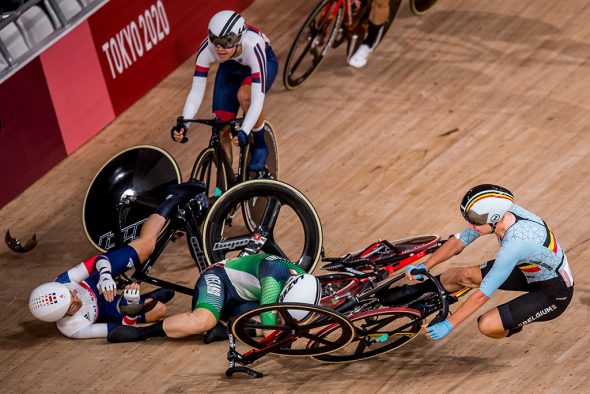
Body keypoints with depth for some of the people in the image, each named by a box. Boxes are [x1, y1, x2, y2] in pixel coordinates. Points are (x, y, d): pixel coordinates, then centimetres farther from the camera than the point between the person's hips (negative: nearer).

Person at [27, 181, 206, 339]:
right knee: (158, 309, -24)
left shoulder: (61, 284, -34)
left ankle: (175, 198, 7)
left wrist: (105, 276, -45)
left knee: (145, 244, -12)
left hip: (95, 284, 3)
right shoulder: (75, 329, -41)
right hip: (103, 308, -3)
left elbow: (98, 260, -25)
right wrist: (132, 305, -50)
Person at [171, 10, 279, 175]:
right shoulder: (207, 48, -34)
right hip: (230, 68, 3)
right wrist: (183, 125, -46)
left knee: (244, 95, -35)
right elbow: (196, 92, -31)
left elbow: (258, 100, -46)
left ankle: (260, 146, -8)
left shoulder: (252, 46, -43)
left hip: (264, 63, -3)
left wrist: (244, 132, -59)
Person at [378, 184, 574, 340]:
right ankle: (414, 291, 28)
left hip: (555, 294, -8)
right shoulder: (500, 213, -16)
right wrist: (423, 267, -3)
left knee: (486, 325, -21)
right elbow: (459, 241, -1)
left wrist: (448, 325, -24)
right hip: (532, 270, 8)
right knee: (465, 275, 3)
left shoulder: (514, 245, -38)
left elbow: (482, 294, -31)